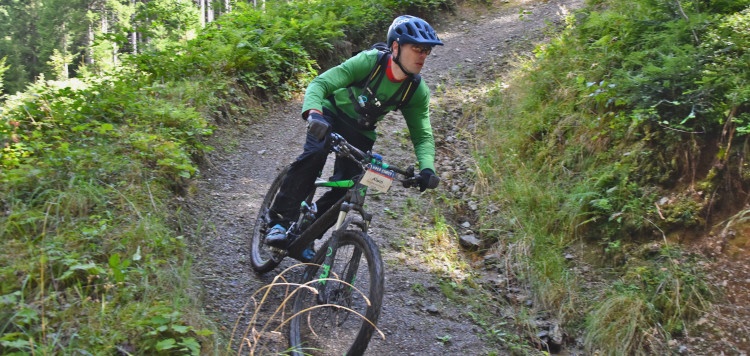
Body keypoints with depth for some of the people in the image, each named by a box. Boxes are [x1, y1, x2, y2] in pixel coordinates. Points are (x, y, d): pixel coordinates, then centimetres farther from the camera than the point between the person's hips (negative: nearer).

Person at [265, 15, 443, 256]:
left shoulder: (418, 91, -17)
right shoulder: (369, 61, -28)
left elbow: (423, 135, -13)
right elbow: (320, 83, -33)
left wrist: (427, 168, -32)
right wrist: (313, 113, -53)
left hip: (361, 133, 4)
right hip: (332, 114, -4)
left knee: (346, 189, -8)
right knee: (315, 154, -32)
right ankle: (280, 223, -24)